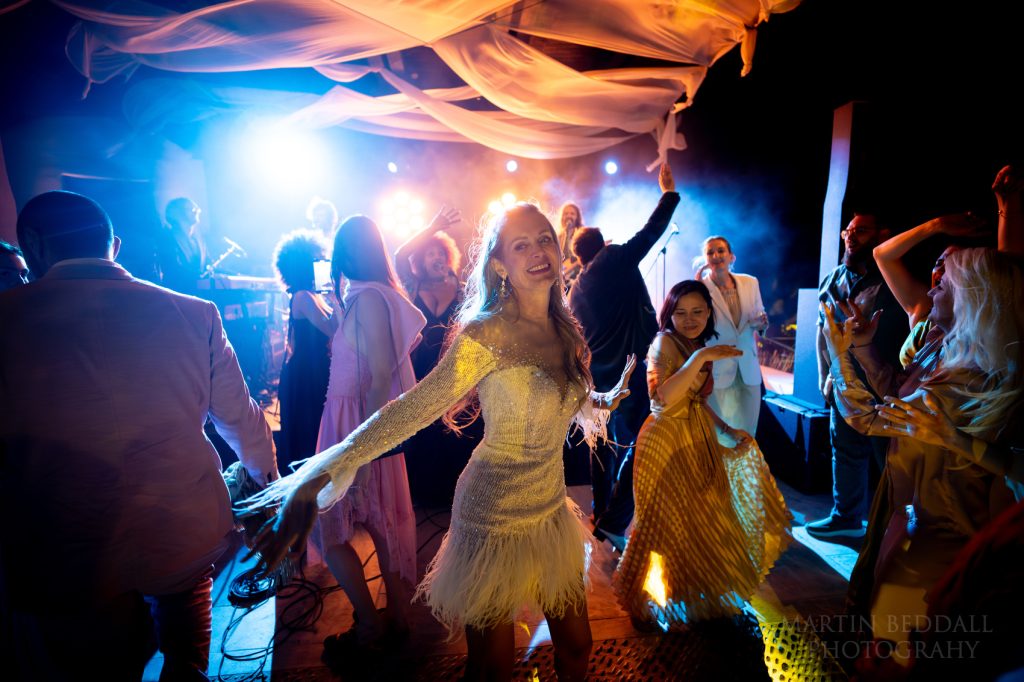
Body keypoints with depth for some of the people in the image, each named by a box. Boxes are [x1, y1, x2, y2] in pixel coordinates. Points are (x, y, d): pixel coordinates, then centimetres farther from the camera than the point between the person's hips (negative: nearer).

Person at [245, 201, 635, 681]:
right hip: (497, 519, -6)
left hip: (553, 511, 6)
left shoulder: (563, 329, 0)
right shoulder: (487, 332, -21)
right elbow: (412, 409, -28)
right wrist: (319, 476, -34)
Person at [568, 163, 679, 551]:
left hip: (596, 380, 7)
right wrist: (669, 191, 15)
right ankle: (614, 524, -2)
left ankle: (601, 518, 26)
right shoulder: (615, 260, -5)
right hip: (630, 373, -7)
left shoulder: (574, 291, 11)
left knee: (605, 446, 16)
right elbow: (652, 231, 0)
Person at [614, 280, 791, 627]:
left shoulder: (700, 347, 9)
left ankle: (695, 590, 38)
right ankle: (671, 597, 28)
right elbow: (665, 397, -29)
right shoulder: (664, 342, -15)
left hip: (697, 441, 8)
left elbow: (698, 401, 14)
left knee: (700, 518, 16)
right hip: (666, 443, -7)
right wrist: (700, 358, -33)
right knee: (672, 523, 5)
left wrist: (728, 430, 6)